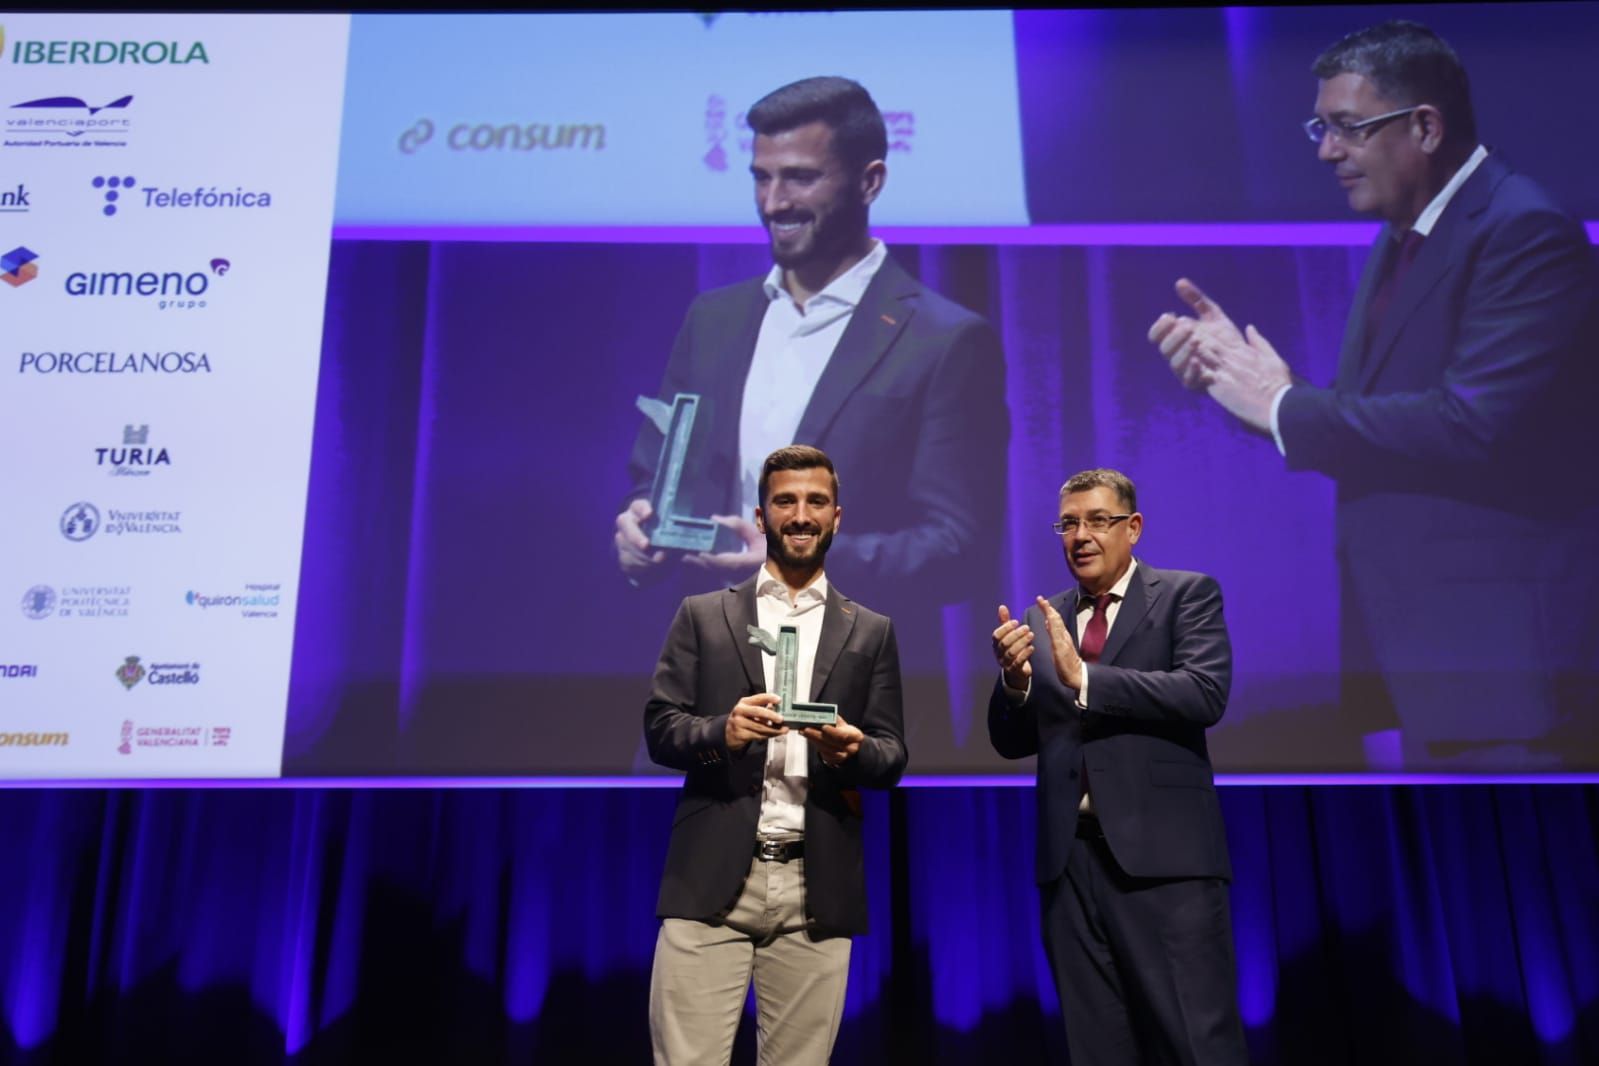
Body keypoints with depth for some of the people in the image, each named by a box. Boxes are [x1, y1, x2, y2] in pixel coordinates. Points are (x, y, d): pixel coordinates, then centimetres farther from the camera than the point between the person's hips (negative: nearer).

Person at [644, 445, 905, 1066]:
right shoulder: (702, 615, 10)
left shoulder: (871, 632, 12)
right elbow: (659, 729, 4)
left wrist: (853, 749, -14)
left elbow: (893, 758, 8)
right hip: (711, 881, -1)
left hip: (817, 890, 1)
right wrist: (722, 731, -16)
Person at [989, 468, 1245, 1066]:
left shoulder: (1187, 594, 3)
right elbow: (1013, 743, 12)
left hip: (1162, 854, -4)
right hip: (1070, 857, 4)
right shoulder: (1042, 622, 15)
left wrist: (1083, 678, -17)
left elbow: (1205, 693, -13)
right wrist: (1015, 678, -9)